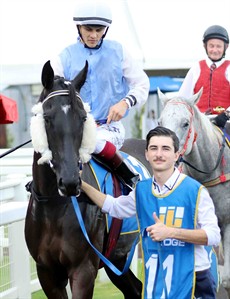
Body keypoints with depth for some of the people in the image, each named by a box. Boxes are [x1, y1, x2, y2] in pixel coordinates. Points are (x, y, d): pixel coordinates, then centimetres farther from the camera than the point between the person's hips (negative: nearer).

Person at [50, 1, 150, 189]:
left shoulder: (118, 52, 6)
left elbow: (142, 83, 10)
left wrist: (126, 102, -10)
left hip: (110, 126, -2)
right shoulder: (65, 58, 5)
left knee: (96, 140, -37)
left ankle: (131, 178, -17)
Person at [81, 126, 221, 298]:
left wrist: (170, 232, -23)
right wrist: (82, 184, 15)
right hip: (155, 278, 5)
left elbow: (213, 235, -15)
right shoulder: (141, 190, 6)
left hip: (192, 279, -5)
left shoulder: (195, 190, -11)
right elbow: (113, 207, 25)